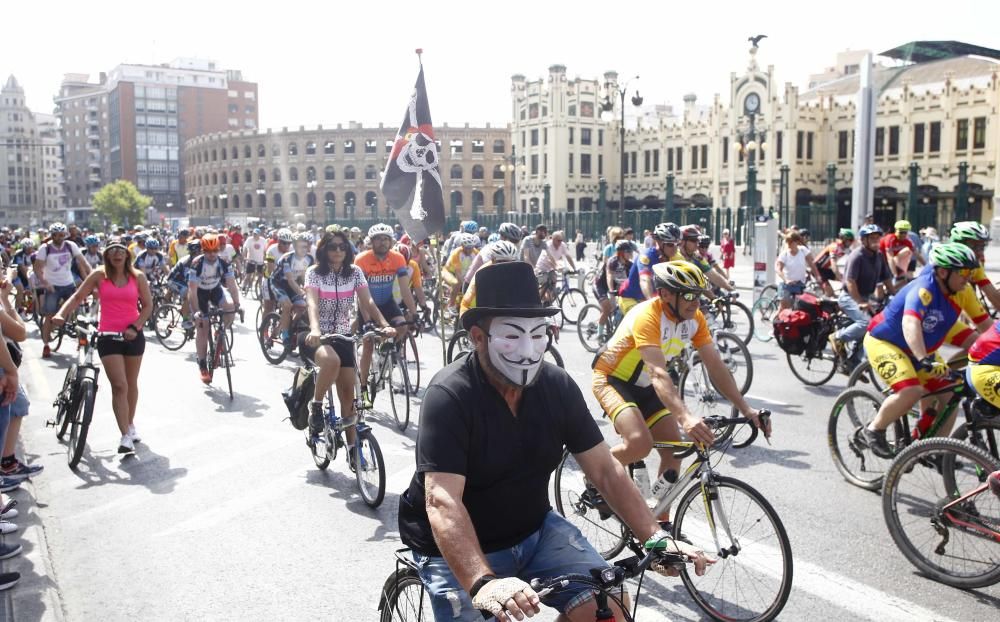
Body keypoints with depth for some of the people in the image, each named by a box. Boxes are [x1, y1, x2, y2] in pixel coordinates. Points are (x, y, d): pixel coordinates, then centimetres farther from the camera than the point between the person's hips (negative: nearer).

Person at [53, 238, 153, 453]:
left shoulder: (137, 277, 1)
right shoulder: (99, 275, -1)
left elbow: (148, 305, 2)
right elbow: (78, 297, -1)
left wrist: (135, 327, -11)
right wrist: (61, 314, -18)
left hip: (133, 336, 2)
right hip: (108, 336, -2)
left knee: (131, 383, 15)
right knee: (119, 385, -11)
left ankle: (130, 424, 35)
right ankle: (125, 436, -11)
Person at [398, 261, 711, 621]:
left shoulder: (558, 387, -8)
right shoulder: (449, 395, -23)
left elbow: (605, 470, -4)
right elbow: (442, 503, -33)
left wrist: (655, 537, -16)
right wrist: (484, 583, -46)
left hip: (535, 531, 4)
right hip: (456, 553, -3)